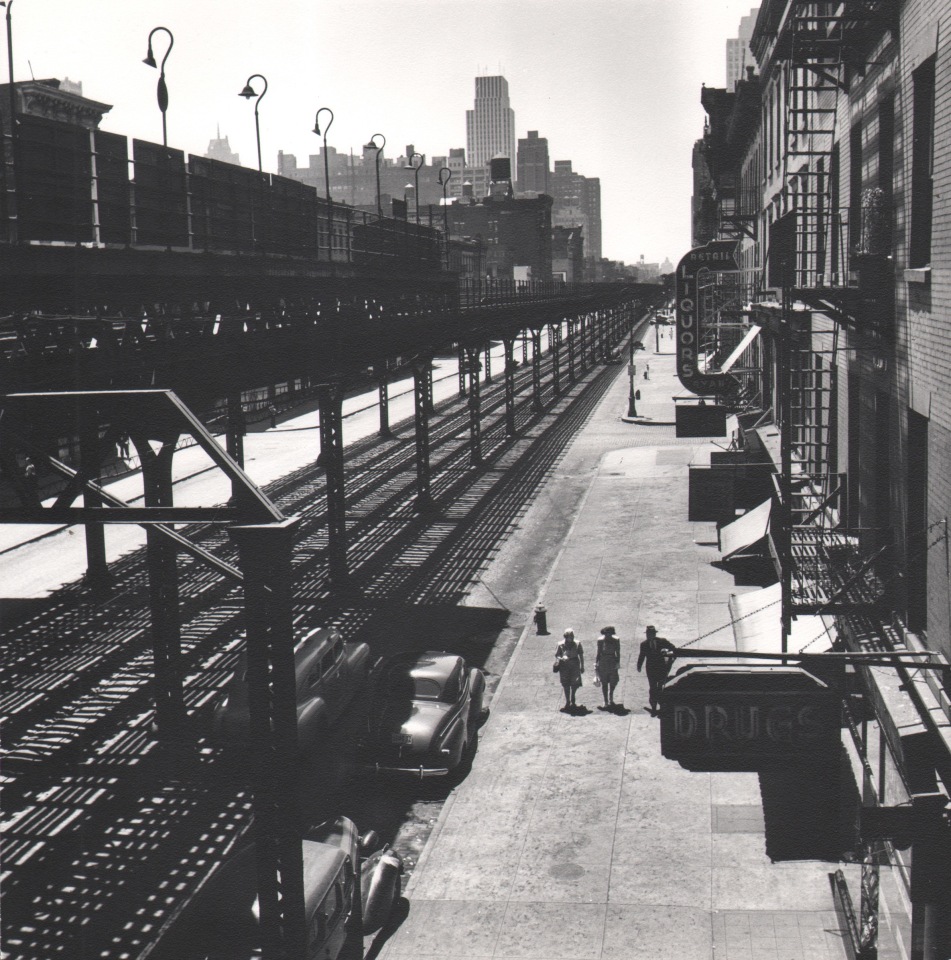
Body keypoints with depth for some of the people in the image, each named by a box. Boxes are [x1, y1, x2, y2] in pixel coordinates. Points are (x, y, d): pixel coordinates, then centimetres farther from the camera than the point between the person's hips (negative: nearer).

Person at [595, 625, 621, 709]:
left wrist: (618, 662, -9)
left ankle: (611, 699, 27)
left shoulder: (616, 640, -4)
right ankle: (606, 701, 12)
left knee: (613, 682, 2)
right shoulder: (600, 640, -4)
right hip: (603, 662, 0)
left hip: (613, 662, 0)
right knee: (604, 683, 3)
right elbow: (598, 653, 3)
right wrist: (596, 663, 0)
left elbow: (618, 653, 1)